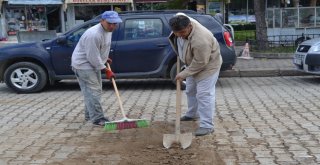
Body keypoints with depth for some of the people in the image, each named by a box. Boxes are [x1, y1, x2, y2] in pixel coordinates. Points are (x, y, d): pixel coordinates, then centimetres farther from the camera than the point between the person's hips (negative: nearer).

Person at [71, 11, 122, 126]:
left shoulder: (108, 30, -2)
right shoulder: (93, 35, -31)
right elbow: (93, 58, -27)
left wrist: (105, 58, 24)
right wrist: (106, 71, -19)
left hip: (94, 63, 10)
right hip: (83, 64, -10)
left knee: (96, 90, 16)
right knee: (93, 91, -11)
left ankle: (89, 115, 28)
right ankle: (97, 118, -6)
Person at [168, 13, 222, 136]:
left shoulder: (200, 40, -41)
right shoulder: (181, 24, -18)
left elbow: (200, 63, -31)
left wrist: (184, 74, -23)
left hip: (207, 65, -9)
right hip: (193, 64, 9)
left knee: (204, 94, -11)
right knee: (190, 90, 20)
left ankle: (207, 126, -6)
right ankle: (192, 114, 39)